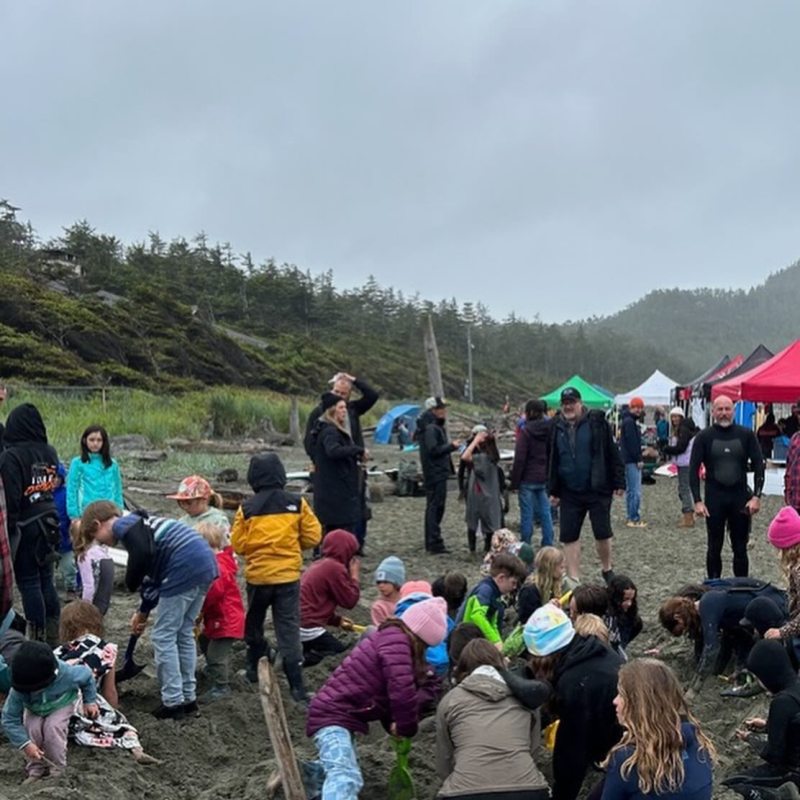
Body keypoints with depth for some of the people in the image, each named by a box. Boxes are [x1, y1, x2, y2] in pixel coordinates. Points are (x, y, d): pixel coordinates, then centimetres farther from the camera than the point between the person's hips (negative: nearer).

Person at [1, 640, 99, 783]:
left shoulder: (66, 674, -38)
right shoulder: (18, 690, -36)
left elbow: (86, 676, -15)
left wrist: (90, 701, -9)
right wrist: (25, 744, -36)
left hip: (62, 705, -2)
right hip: (34, 710, 2)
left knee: (52, 727, -29)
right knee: (32, 729, -27)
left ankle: (57, 769, -8)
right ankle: (35, 769, -5)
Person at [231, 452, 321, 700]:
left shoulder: (247, 508, -7)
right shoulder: (297, 503, -5)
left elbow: (237, 544, -5)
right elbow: (313, 536, -1)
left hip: (258, 576, 0)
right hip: (289, 575, 0)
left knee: (254, 623, 22)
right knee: (289, 629, 1)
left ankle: (256, 668, 35)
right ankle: (296, 686, -3)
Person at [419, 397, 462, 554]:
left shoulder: (435, 427, 17)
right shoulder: (430, 428, -16)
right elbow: (433, 450, -24)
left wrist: (450, 445, 12)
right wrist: (451, 446, -19)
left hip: (437, 473, 11)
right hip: (435, 474, -11)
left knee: (434, 507, 15)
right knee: (435, 507, -9)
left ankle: (431, 542, 22)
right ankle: (434, 543, -7)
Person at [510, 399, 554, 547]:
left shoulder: (525, 432, -12)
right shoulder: (549, 430, 5)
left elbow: (519, 459, -13)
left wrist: (514, 483, -8)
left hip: (528, 480, -5)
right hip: (544, 479, 5)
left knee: (527, 515, 1)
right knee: (545, 513, 10)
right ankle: (548, 546, 14)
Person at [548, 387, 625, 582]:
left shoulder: (596, 423, -5)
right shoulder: (557, 428, 6)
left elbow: (612, 454, -4)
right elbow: (553, 461, 12)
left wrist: (619, 482, -8)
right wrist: (553, 490, 10)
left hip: (598, 490, -3)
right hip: (570, 493, 3)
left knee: (602, 532, 3)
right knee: (569, 536, 3)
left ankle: (607, 569, 28)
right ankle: (574, 579, 13)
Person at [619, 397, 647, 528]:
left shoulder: (629, 421, 19)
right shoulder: (629, 422, -13)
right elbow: (632, 443, -18)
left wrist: (639, 457, 15)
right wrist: (638, 459, -16)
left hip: (630, 460, 11)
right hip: (632, 461, -11)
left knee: (631, 490, 14)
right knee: (635, 491, -9)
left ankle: (631, 517, 19)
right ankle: (634, 518, -8)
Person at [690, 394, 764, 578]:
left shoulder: (746, 435, 0)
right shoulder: (704, 437, -2)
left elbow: (758, 465, 1)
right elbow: (694, 470, -3)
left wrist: (757, 496, -8)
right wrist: (697, 501, -11)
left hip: (740, 497, 1)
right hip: (714, 498, 0)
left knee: (740, 548, 7)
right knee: (714, 548, 8)